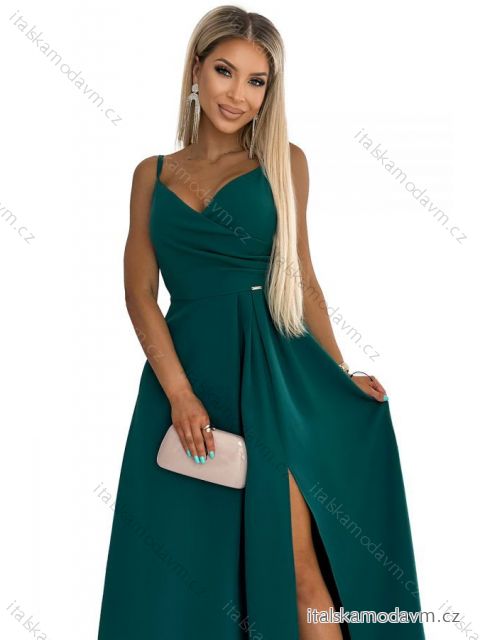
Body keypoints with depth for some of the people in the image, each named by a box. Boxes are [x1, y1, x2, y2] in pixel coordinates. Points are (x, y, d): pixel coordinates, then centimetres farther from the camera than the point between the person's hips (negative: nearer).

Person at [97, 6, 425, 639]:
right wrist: (180, 392, -9)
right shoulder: (153, 174, 9)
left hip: (271, 372, -2)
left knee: (298, 568, -7)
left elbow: (301, 275, 9)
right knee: (186, 563, 7)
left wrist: (340, 374, 1)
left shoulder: (284, 162, 7)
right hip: (185, 369, 2)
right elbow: (141, 295, 3)